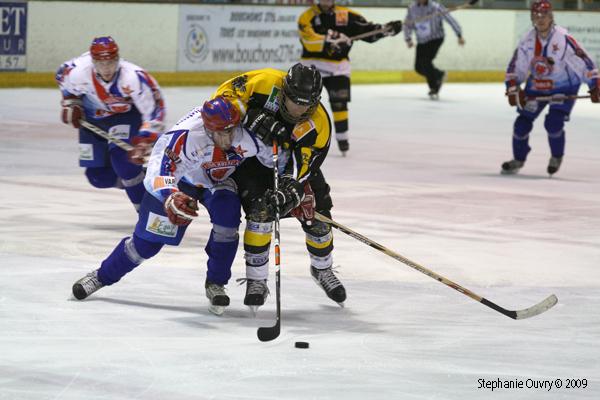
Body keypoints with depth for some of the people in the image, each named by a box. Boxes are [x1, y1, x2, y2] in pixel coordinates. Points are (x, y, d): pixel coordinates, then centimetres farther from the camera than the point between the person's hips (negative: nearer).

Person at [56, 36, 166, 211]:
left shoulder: (134, 77, -37)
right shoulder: (78, 72, -28)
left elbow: (154, 110, -31)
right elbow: (62, 76, -2)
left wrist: (143, 144, -36)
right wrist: (70, 103, -4)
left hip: (127, 113, -3)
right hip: (92, 119, 3)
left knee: (123, 161, -26)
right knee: (99, 177, -2)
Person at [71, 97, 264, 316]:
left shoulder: (248, 135, -32)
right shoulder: (184, 136, -41)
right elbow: (157, 174, -46)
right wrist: (170, 199, -63)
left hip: (221, 180, 3)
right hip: (178, 176, -3)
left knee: (227, 216, -26)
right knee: (148, 239, -1)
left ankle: (216, 283, -6)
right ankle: (102, 276, 23)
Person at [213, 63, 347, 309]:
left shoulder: (318, 125, -27)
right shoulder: (265, 83, -31)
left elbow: (300, 169, -28)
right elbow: (225, 95, -27)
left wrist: (289, 190, -46)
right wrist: (252, 118, -40)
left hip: (289, 164, 2)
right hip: (251, 158, -2)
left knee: (316, 218, 0)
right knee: (260, 212, -22)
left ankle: (322, 269, 31)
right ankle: (256, 280, -6)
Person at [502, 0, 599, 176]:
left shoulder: (563, 38, -24)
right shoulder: (527, 41, -8)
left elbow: (583, 62, -21)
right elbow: (515, 67, 1)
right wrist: (513, 89, -11)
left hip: (564, 87, -5)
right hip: (536, 86, 5)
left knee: (553, 122, -20)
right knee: (523, 121, 1)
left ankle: (557, 157, 8)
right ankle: (518, 159, 23)